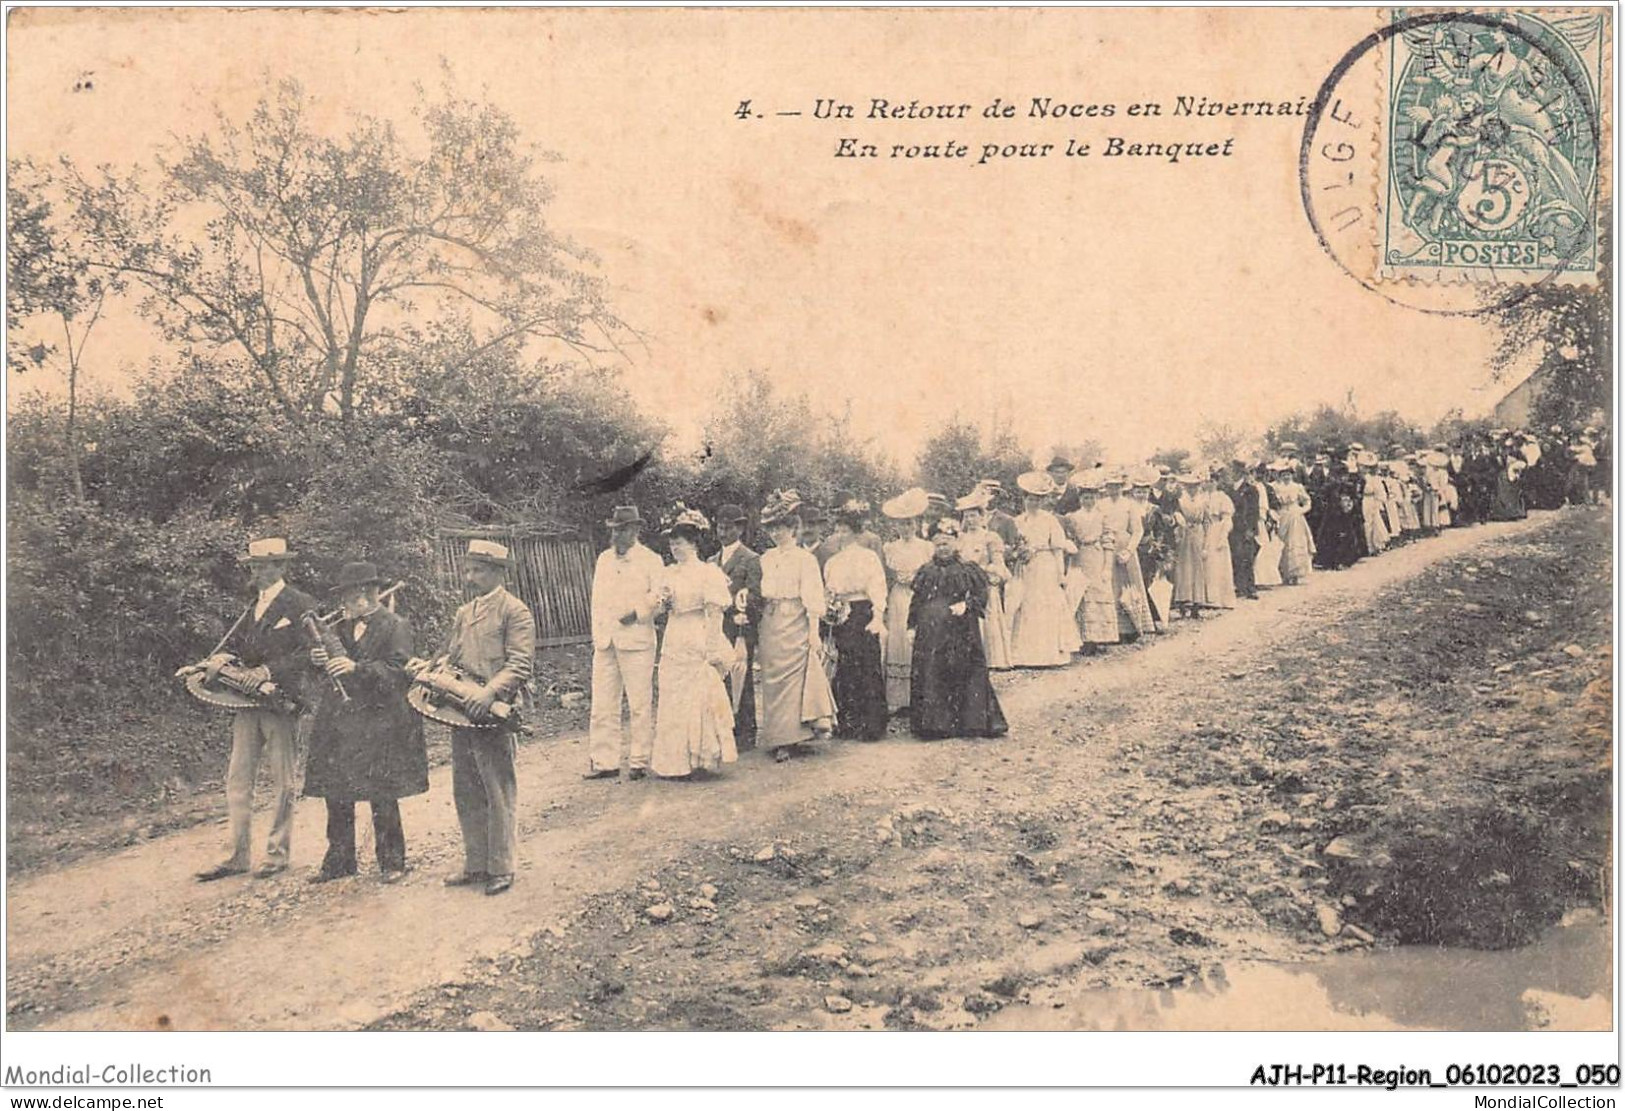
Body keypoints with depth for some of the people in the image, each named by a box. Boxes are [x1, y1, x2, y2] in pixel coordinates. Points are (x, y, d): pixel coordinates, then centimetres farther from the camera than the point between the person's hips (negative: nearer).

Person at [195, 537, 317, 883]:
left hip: (281, 702, -6)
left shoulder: (301, 604, -3)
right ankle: (237, 856, 9)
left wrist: (268, 671, -22)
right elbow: (234, 641, 11)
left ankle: (278, 853, 10)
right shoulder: (252, 607, 19)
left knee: (282, 782, 2)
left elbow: (308, 653, -12)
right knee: (237, 779, 4)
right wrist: (219, 658, -11)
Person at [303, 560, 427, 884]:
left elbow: (397, 672, -12)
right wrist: (320, 661, -5)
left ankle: (392, 861, 10)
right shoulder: (340, 628, 16)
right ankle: (338, 861, 19)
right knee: (336, 795, 7)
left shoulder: (396, 627, -2)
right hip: (339, 721, 6)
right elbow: (333, 673, 17)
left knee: (381, 796, -3)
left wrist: (357, 667, -22)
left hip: (380, 721, -6)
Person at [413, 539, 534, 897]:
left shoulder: (515, 612, -6)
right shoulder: (463, 613, 17)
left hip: (493, 715, -8)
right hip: (461, 712, 8)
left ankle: (500, 868, 8)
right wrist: (427, 666, 1)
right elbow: (450, 655, 22)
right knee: (466, 792, 12)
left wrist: (489, 692, -27)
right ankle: (475, 865, 23)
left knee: (499, 793, 0)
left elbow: (520, 663, -14)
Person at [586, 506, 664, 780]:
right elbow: (597, 600, 17)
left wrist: (638, 613, -14)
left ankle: (639, 761, 8)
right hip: (605, 642, 5)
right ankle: (604, 761, 9)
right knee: (602, 705, 3)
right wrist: (597, 635, 11)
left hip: (636, 640, -5)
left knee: (640, 705, -1)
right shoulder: (603, 559, 15)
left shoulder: (650, 560, 0)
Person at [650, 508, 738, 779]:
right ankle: (674, 761, 10)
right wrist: (658, 601, -13)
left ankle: (701, 758, 7)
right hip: (673, 644, 6)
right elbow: (654, 609, 9)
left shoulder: (709, 572, -4)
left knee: (699, 700, -1)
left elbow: (715, 614, -8)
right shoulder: (667, 574, 13)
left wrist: (713, 649, -13)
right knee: (671, 701, 5)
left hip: (699, 642, -5)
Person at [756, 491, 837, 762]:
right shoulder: (766, 559, 13)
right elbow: (760, 596, 14)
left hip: (794, 625, -5)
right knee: (772, 679, 4)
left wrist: (814, 630, -10)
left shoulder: (805, 558, -3)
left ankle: (790, 738, -1)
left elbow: (812, 598, -6)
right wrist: (757, 633, 9)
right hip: (769, 625, 5)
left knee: (791, 676, -6)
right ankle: (779, 738, 10)